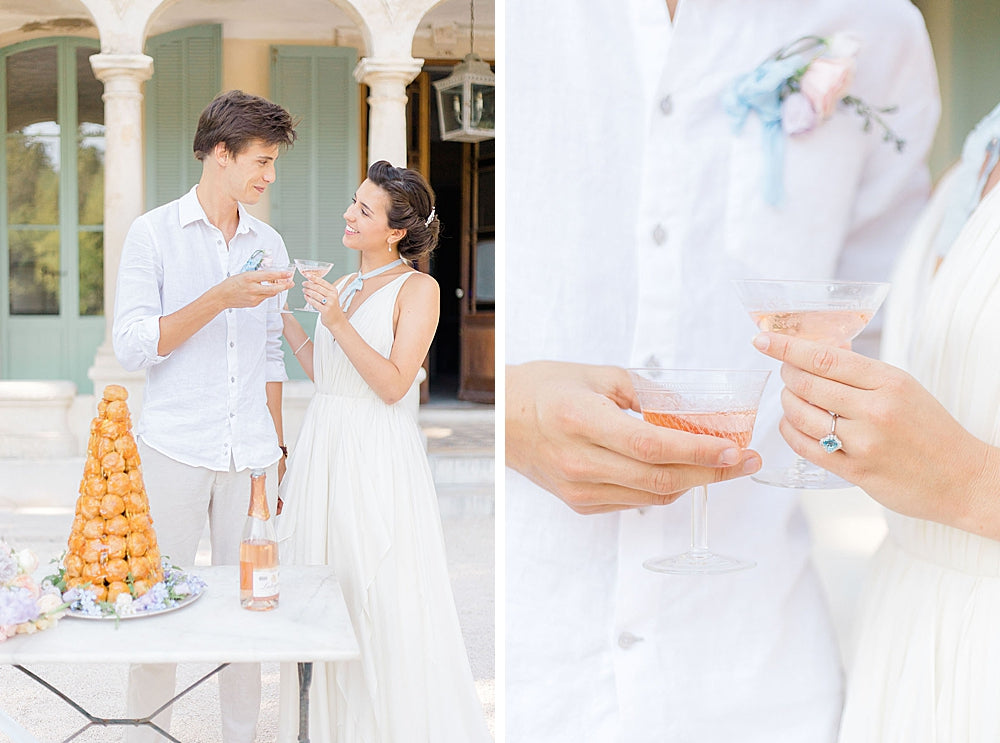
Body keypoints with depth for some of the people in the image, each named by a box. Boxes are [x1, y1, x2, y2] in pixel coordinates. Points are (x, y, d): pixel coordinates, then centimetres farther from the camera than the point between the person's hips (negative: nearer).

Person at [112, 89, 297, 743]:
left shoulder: (268, 244, 13)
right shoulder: (154, 234, 1)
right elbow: (133, 346, -8)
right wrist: (220, 298, -17)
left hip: (251, 455, 4)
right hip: (176, 450, -3)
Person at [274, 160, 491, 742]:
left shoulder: (417, 288, -8)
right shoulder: (345, 286, 14)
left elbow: (393, 383, -16)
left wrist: (338, 321, -21)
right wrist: (286, 317, 12)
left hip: (379, 458, -7)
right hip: (325, 448, 7)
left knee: (382, 601, -2)